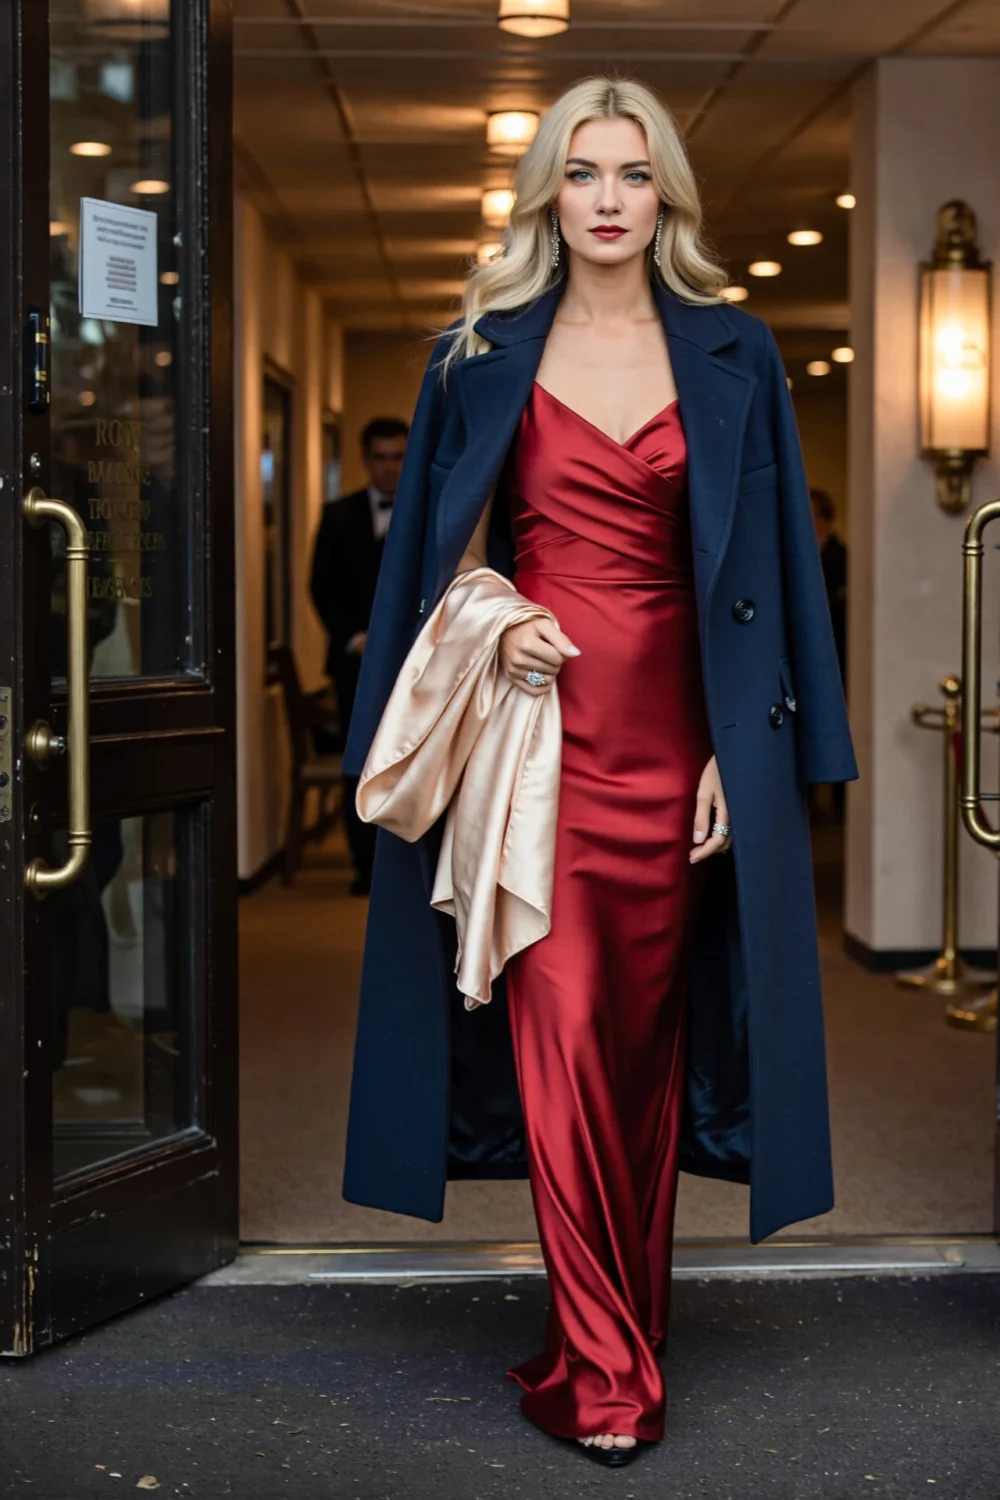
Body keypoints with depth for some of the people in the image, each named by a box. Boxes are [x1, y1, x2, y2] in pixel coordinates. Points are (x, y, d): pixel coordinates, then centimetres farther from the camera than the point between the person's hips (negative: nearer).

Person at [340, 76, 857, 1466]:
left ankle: (616, 1341, 19)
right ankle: (607, 1371, 0)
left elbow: (764, 566, 6)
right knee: (560, 1035, -7)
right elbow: (446, 545, 12)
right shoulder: (488, 352, 7)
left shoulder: (731, 357, 7)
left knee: (648, 1038, 6)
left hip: (673, 734, 1)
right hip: (540, 716, -1)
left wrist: (743, 755, -2)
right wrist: (492, 621, -10)